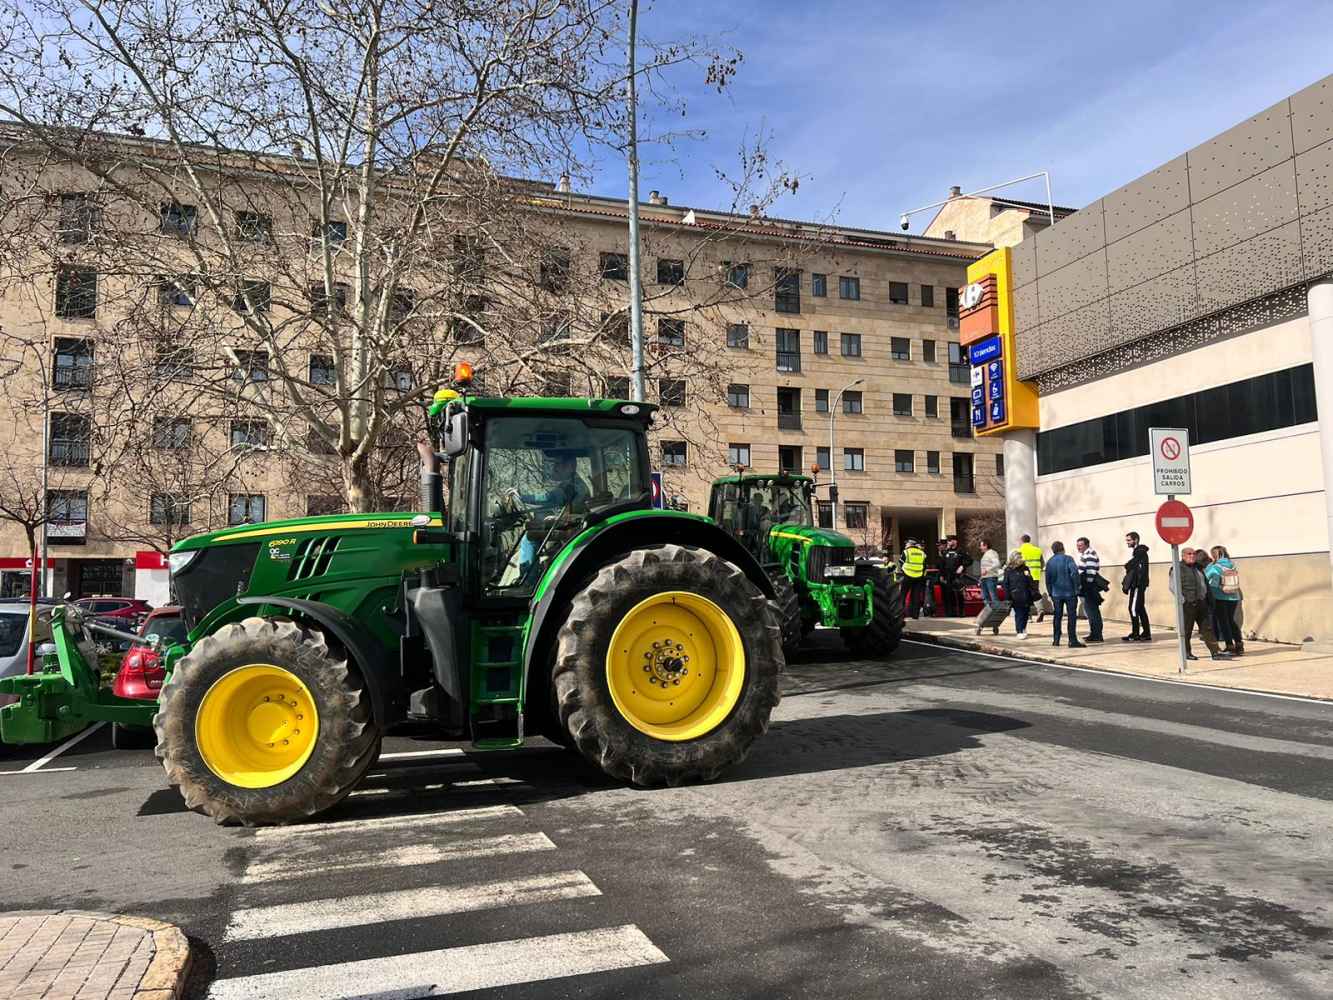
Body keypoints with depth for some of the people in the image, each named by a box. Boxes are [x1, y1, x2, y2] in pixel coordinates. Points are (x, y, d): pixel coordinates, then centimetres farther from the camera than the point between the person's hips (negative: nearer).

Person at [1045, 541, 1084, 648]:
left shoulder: (1050, 562, 7)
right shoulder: (1068, 559, -7)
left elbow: (1048, 580, 11)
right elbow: (1074, 573, -20)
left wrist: (1050, 593, 21)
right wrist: (1078, 585, -8)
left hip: (1056, 594, 5)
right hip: (1070, 592, -4)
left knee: (1057, 616, 12)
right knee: (1072, 616, -1)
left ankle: (1056, 640, 12)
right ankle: (1072, 641, -4)